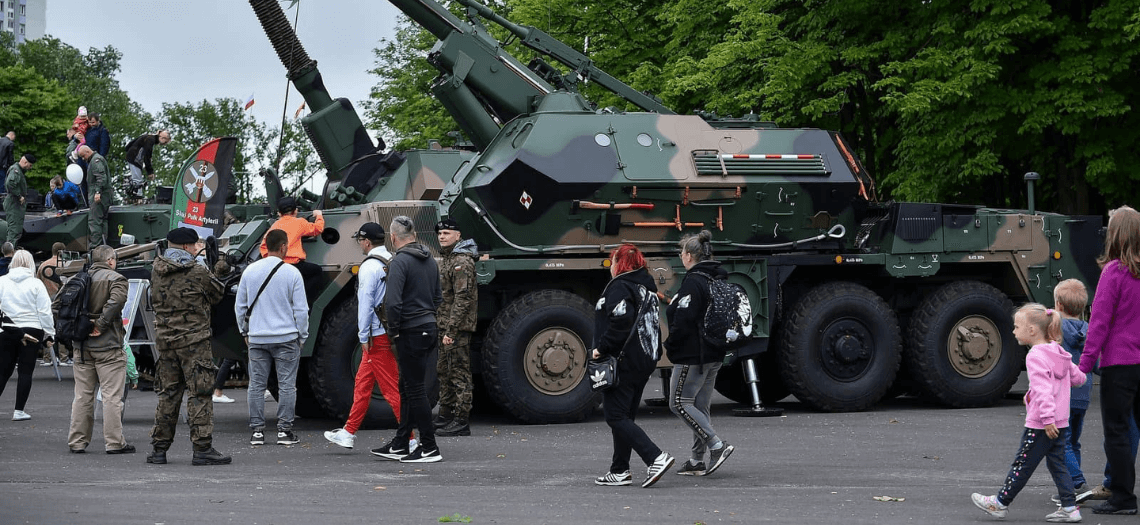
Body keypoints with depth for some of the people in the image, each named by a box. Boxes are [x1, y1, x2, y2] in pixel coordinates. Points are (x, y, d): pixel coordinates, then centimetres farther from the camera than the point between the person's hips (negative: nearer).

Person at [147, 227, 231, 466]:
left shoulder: (157, 272, 6)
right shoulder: (197, 272, -11)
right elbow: (214, 296, 2)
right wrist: (218, 275, 20)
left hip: (164, 339, 6)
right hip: (193, 340, -6)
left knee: (167, 394, 12)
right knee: (199, 394, -3)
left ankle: (159, 448, 14)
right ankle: (203, 449, -5)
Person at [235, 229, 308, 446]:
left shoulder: (250, 271, 5)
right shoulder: (291, 273, -6)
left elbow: (240, 306, 11)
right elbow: (301, 309, -4)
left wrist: (244, 331, 23)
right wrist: (301, 336, 7)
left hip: (257, 338, 3)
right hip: (286, 338, -3)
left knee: (256, 385, 7)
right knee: (286, 385, 2)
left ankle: (257, 430, 7)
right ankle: (284, 430, 1)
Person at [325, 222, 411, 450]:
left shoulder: (369, 267, -14)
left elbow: (365, 304, -16)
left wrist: (364, 337, -10)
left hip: (377, 337, -9)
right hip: (391, 331, 9)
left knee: (392, 388, -6)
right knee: (362, 383, 16)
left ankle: (408, 438, -4)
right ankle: (349, 433, 24)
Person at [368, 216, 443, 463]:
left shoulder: (400, 261, -15)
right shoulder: (430, 260, 13)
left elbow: (393, 302, -23)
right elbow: (438, 297, 19)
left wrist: (393, 331, -10)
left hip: (411, 332, -9)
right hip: (429, 329, 9)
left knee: (415, 389, -3)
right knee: (407, 388, 15)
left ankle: (429, 448, -2)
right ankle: (400, 445, 20)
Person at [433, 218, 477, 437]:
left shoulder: (461, 262, -15)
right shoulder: (446, 259, 18)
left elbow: (463, 298, -22)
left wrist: (451, 330, -25)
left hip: (458, 327, -11)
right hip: (445, 325, 11)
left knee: (459, 372, -9)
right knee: (444, 370, 17)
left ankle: (461, 422, -8)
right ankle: (446, 416, 26)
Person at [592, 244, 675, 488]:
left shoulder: (619, 287, -12)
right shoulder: (646, 287, 17)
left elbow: (621, 322, -25)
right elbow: (651, 324, 18)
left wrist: (601, 347, -18)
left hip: (624, 361, -9)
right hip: (645, 361, 10)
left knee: (616, 416, -7)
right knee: (625, 416, 15)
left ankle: (656, 457, -19)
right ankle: (620, 471, 17)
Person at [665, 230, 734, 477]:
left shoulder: (693, 281, -16)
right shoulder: (719, 279, 12)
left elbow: (683, 320, -21)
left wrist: (670, 346, -7)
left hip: (693, 354, -9)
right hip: (715, 354, 9)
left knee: (679, 402, -2)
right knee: (701, 405, 12)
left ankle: (717, 445, -11)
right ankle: (697, 461, 14)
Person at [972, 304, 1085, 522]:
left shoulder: (1035, 356, -16)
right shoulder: (1059, 354, 10)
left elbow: (1043, 389, -25)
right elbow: (1078, 377, 19)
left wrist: (1047, 418, -29)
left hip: (1040, 425, -9)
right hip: (1061, 422, 9)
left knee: (1022, 464, 1)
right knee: (1057, 464, 12)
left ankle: (999, 503, 10)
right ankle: (1070, 508, 8)